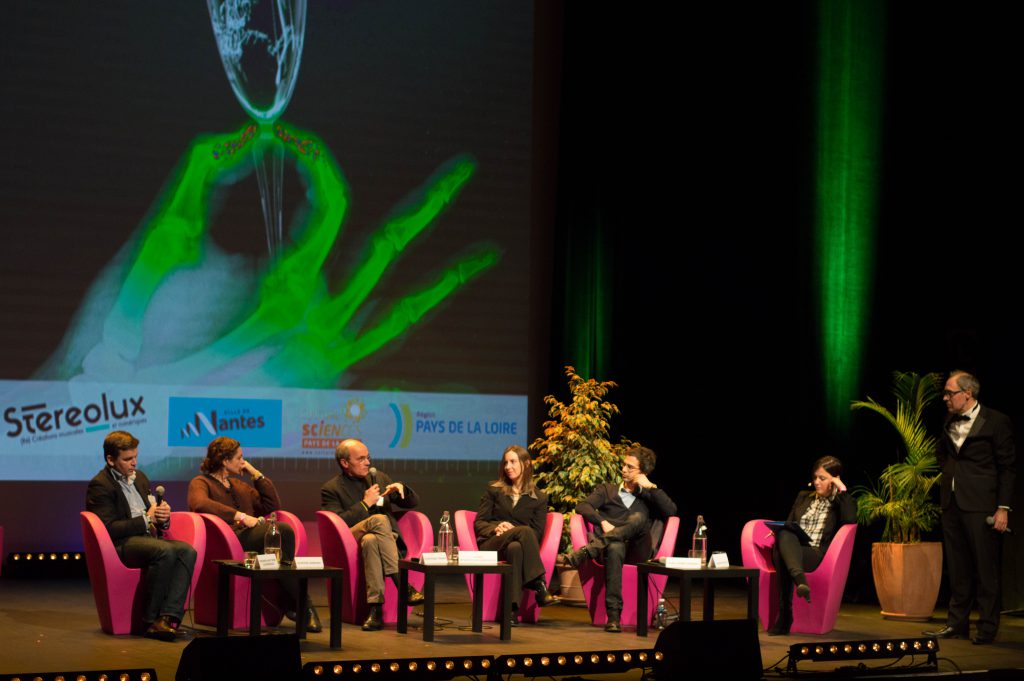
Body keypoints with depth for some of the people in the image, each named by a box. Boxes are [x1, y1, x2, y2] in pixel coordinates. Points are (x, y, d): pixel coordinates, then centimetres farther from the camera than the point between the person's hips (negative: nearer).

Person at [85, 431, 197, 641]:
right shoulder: (100, 486, -3)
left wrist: (163, 515, 2)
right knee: (165, 551, -34)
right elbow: (109, 529, -13)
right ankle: (149, 621, -25)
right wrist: (146, 519, -13)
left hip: (147, 538, 7)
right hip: (121, 545, -7)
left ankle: (168, 617, -34)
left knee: (187, 551, -23)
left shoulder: (139, 477, 22)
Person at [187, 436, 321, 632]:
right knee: (281, 531, -32)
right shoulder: (200, 483, 9)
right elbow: (200, 503, -16)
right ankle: (302, 605, -27)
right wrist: (240, 516, -21)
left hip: (252, 536, 6)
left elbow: (272, 505, 27)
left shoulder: (239, 485, 33)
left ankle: (292, 605, -27)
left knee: (284, 530, -30)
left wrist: (257, 475, 20)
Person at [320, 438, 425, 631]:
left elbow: (413, 502, 23)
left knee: (370, 540, -35)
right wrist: (365, 504, -9)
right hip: (352, 543, -3)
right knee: (379, 519, -34)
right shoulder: (331, 489, 7)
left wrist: (401, 488, 1)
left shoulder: (379, 478, 22)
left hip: (387, 541, 3)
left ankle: (375, 608, -43)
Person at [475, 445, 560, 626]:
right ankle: (539, 585, -43)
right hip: (491, 545, -1)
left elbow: (538, 533, 6)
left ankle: (512, 608, -48)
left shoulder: (539, 498, 17)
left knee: (515, 548, -42)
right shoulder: (494, 490, 19)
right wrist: (496, 528, -12)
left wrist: (511, 530, -11)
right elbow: (478, 524, 11)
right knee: (524, 531, -36)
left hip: (520, 545, 1)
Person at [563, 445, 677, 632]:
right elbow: (582, 506, 7)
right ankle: (613, 615, -46)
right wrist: (603, 522, -10)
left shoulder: (650, 496, 25)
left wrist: (651, 487, 2)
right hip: (610, 545, 0)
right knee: (615, 548, -40)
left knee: (638, 517, -32)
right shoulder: (607, 489, 25)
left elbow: (671, 511, 4)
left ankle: (584, 553, -43)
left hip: (637, 550, 0)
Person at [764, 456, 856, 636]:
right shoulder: (803, 497, 28)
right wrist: (779, 533, 1)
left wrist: (843, 490, -4)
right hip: (791, 549, 4)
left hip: (817, 555, -4)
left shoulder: (842, 503, 14)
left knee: (783, 556, -36)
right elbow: (788, 525, 25)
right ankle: (800, 579, -54)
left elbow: (850, 520, -9)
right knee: (784, 534, -35)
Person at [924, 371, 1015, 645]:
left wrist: (1003, 508, -11)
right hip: (952, 502, 6)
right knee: (957, 568, 11)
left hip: (980, 504, -6)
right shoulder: (950, 422, 12)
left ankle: (988, 627, 4)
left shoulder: (996, 422, -6)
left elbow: (1008, 467, -7)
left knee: (985, 568, -2)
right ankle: (956, 623, 18)